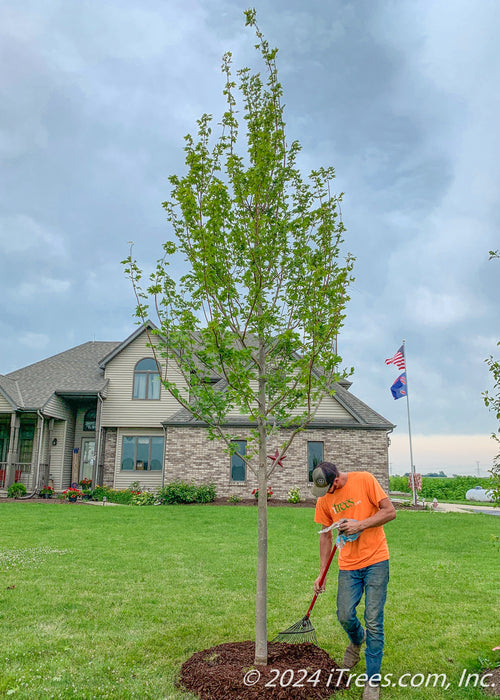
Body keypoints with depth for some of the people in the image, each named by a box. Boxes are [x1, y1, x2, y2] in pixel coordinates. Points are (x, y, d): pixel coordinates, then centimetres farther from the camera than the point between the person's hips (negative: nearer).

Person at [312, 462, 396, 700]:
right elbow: (326, 536, 9)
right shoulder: (323, 500, 0)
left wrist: (360, 525, -21)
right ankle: (357, 641, 41)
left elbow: (390, 511, -11)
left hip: (375, 561, -3)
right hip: (348, 565, 4)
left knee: (373, 622, 0)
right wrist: (322, 573, 10)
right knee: (345, 616, 4)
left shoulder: (364, 480, -13)